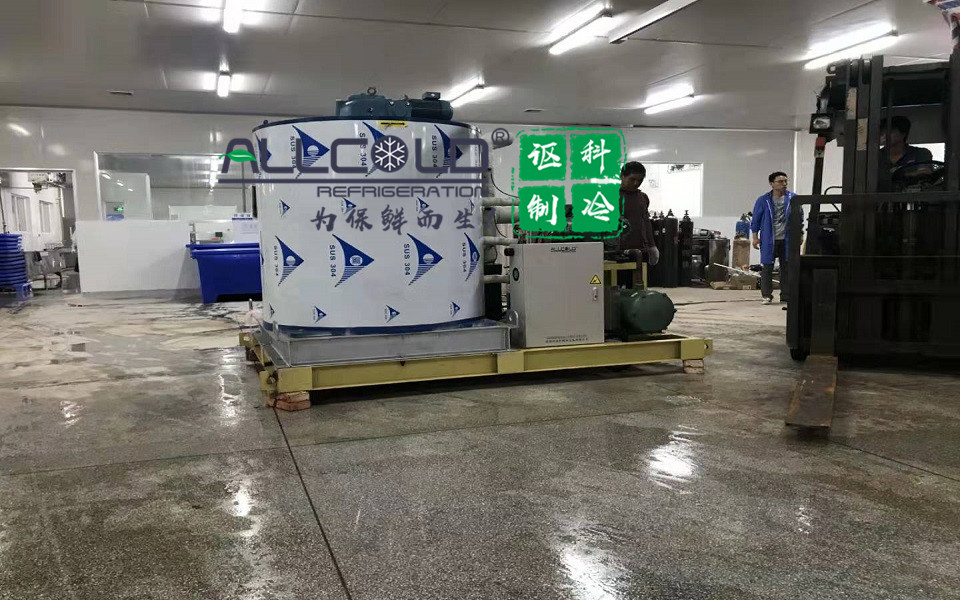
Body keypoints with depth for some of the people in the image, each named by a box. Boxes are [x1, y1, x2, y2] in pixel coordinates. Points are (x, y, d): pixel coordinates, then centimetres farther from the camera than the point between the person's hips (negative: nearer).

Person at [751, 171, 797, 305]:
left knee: (787, 268, 7)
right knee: (767, 267, 0)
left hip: (787, 240, 2)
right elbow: (756, 219, 4)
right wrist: (755, 237, 0)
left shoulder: (793, 198, 2)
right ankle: (767, 295, 8)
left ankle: (785, 295, 16)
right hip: (768, 240, -1)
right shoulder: (763, 200, -1)